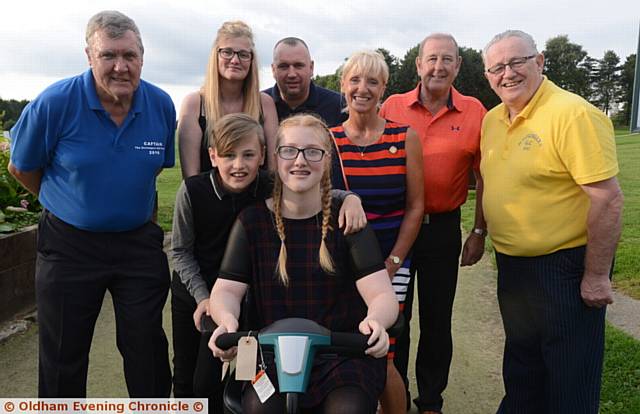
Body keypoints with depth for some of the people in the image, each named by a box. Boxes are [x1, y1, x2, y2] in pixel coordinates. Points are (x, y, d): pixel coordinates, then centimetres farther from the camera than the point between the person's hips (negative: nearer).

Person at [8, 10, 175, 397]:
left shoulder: (162, 105, -6)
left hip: (139, 241, 2)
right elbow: (21, 168, 1)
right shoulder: (55, 103, -14)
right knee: (63, 357, 12)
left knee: (147, 347, 10)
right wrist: (63, 202, 12)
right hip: (69, 244, -1)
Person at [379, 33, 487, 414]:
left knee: (437, 320, 12)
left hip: (444, 228, 0)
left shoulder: (474, 112, -3)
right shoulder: (393, 107, -2)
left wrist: (479, 233, 1)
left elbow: (483, 178, 2)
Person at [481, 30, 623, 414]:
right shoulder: (492, 119, 5)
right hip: (511, 263, 7)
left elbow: (608, 197, -21)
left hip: (564, 266, -7)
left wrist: (596, 276, -19)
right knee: (521, 358, 24)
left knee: (569, 374, 9)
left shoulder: (573, 114, -19)